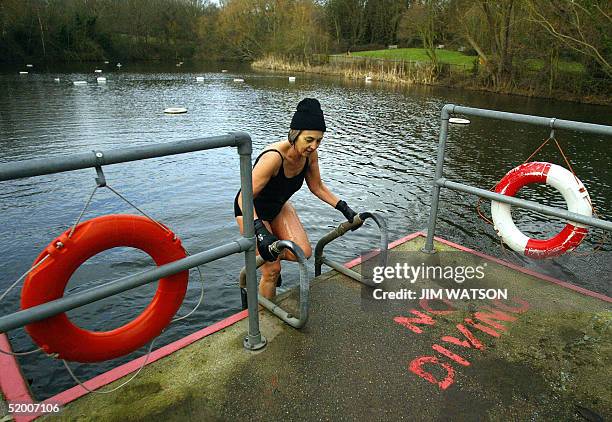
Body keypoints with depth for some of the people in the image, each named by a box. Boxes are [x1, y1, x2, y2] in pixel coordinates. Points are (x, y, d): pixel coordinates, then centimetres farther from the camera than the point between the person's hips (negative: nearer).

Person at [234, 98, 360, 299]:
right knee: (272, 271, -6)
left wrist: (344, 208, -4)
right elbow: (245, 198, -36)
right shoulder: (273, 157, -37)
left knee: (303, 253, -9)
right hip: (251, 209, -6)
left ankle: (271, 257, 23)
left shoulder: (310, 155, -16)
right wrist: (260, 232, -46)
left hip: (279, 205, 6)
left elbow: (317, 187, 1)